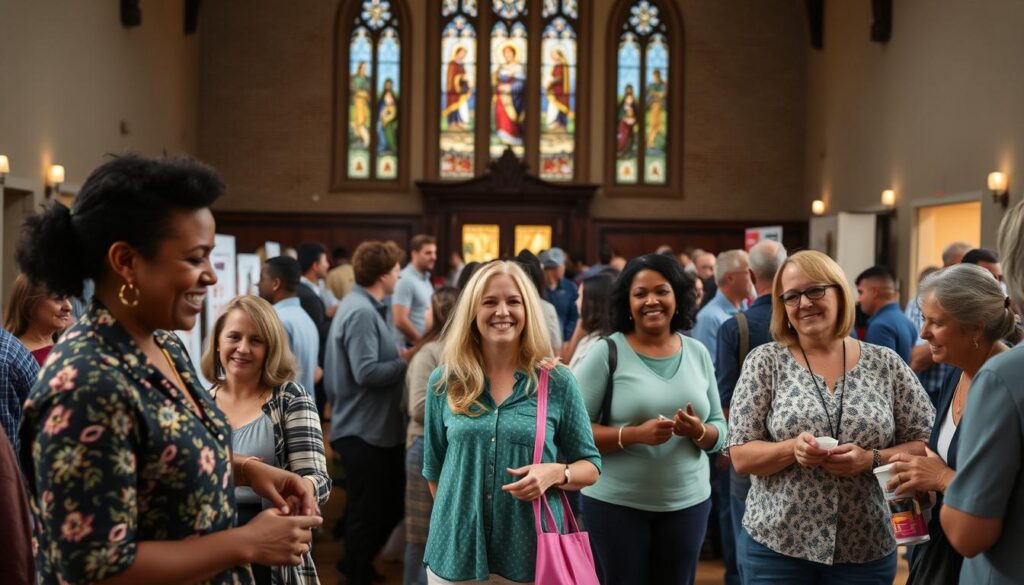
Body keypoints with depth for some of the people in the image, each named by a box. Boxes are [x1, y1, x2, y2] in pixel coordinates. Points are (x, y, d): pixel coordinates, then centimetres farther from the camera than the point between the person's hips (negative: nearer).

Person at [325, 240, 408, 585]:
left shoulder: (368, 307, 11)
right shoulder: (361, 313, -21)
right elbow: (367, 372, -27)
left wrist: (401, 356, 1)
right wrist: (408, 361, -17)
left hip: (377, 426, 10)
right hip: (364, 429, -10)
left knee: (391, 503, 20)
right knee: (368, 511, 4)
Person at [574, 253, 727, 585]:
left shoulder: (698, 353, 5)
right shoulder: (606, 352, -8)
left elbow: (720, 429, 9)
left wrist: (699, 431, -13)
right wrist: (634, 434, -24)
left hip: (689, 503, 4)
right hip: (616, 504, -4)